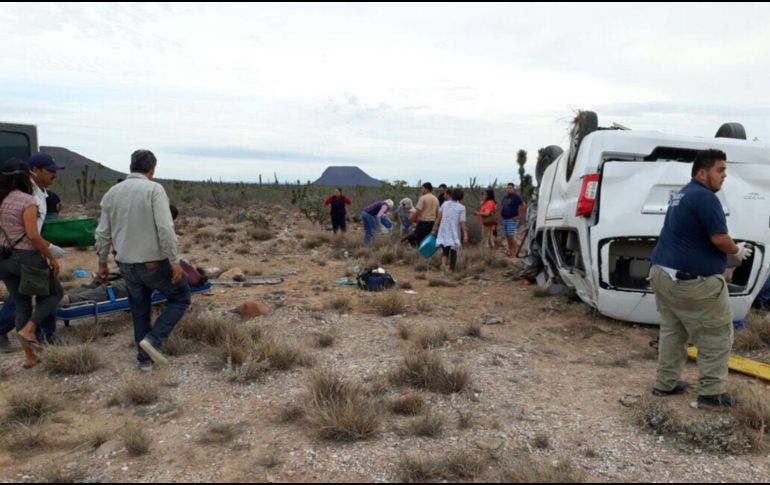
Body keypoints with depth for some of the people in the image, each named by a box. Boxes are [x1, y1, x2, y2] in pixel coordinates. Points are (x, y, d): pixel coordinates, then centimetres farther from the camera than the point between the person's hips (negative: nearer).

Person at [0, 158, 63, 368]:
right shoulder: (27, 200, -14)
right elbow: (33, 235, -21)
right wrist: (52, 258, -12)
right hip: (27, 258, -7)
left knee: (22, 305, 16)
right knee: (55, 293, 16)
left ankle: (29, 357, 18)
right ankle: (28, 330, -2)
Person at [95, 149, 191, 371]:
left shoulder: (112, 192, 7)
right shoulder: (154, 189, -11)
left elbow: (103, 233, 10)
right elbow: (165, 229, -19)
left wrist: (102, 262, 20)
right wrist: (175, 261, -16)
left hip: (126, 264, 6)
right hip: (154, 263, -6)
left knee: (140, 311, 18)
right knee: (181, 298, 12)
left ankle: (145, 359, 23)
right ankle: (154, 340, -1)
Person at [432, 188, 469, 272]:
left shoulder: (445, 204, 5)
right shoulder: (461, 207, -5)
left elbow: (439, 217, 2)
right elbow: (462, 222, -11)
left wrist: (435, 228, 5)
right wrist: (465, 235, -12)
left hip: (444, 231, 3)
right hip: (454, 233, -2)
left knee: (445, 251, 11)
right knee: (453, 252, 10)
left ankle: (443, 263, -15)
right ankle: (452, 269, 12)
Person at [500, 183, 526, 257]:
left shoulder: (516, 197, -8)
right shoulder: (505, 197, 15)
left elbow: (524, 206, -15)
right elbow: (501, 205, 32)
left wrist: (519, 216, -14)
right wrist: (501, 213, 17)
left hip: (512, 220, -8)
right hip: (504, 219, 8)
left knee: (511, 236, -11)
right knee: (507, 236, 10)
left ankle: (514, 251, -6)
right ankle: (509, 250, 18)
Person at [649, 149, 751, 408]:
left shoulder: (682, 195, 15)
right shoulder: (706, 197, -16)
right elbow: (720, 239, -18)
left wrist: (731, 248, 21)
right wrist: (737, 252, 2)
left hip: (664, 272, 9)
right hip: (693, 280, -9)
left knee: (672, 332, 17)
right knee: (717, 336, 4)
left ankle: (666, 383, 22)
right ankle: (711, 392, 9)